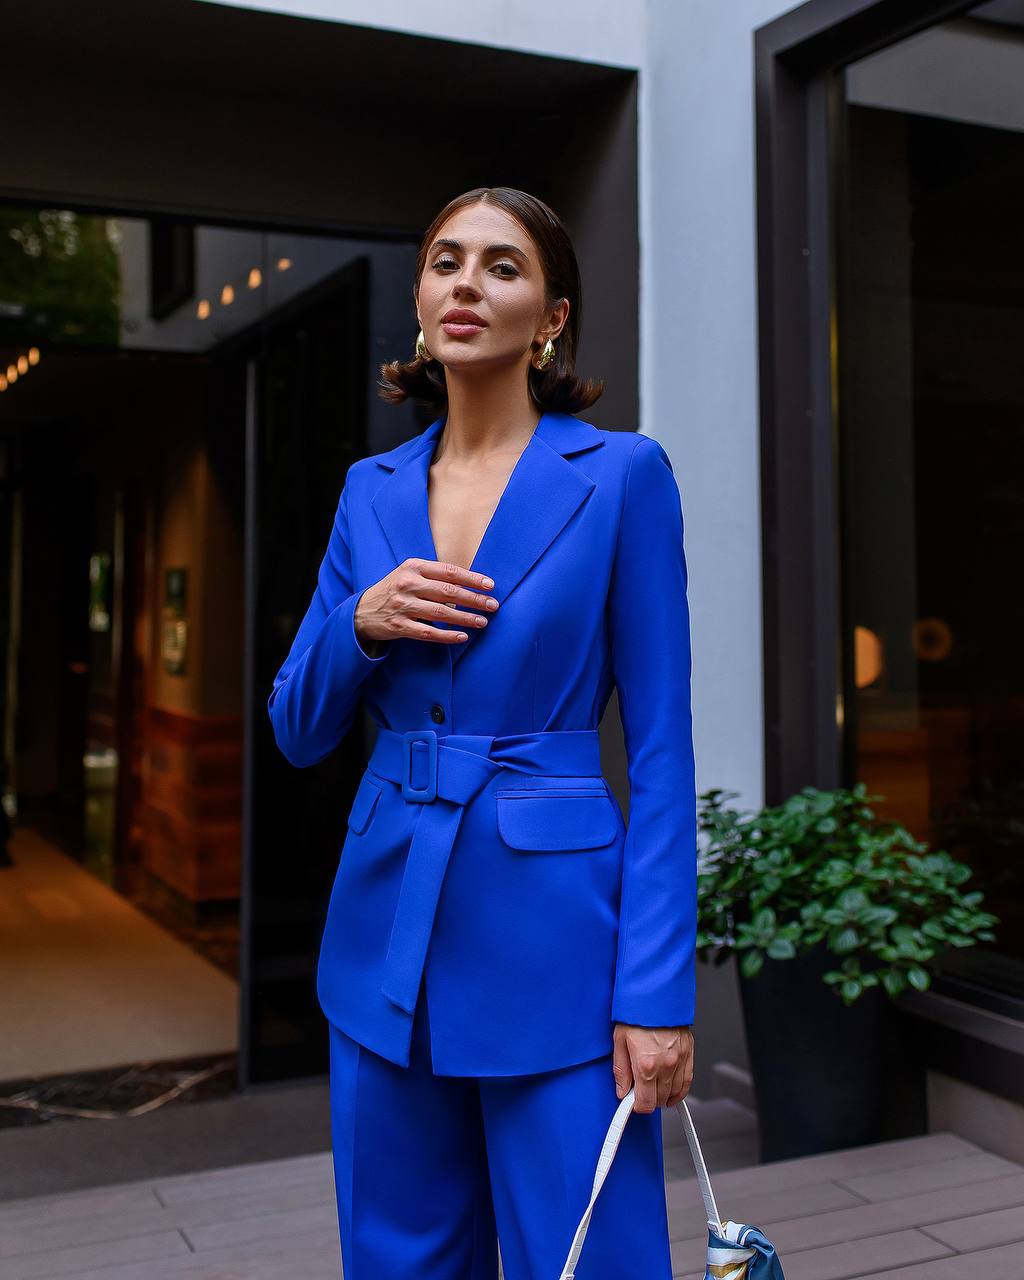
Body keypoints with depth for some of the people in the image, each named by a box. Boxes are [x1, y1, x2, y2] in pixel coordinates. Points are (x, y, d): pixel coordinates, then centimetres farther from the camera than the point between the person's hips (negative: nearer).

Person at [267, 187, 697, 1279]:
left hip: (553, 932, -4)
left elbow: (659, 746, -7)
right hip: (386, 931, 5)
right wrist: (361, 623, -10)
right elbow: (298, 731, 11)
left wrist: (658, 992, -12)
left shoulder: (621, 474, -5)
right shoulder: (372, 490, 8)